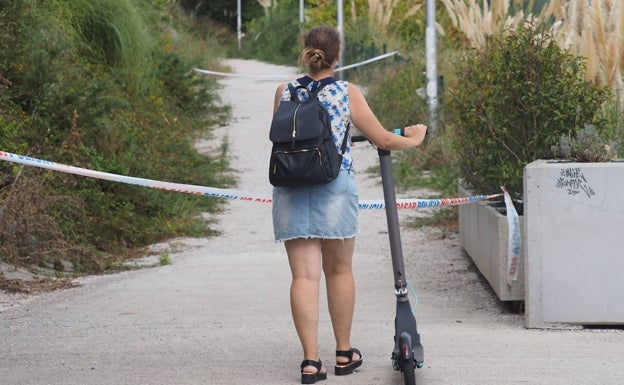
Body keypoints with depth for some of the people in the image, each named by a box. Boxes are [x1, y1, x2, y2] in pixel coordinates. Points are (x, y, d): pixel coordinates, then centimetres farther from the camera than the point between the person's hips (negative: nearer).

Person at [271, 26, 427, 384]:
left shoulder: (284, 93, 5)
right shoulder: (347, 93, -1)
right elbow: (382, 140, 1)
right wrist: (413, 138, 21)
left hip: (291, 189, 1)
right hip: (335, 186, -1)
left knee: (304, 275, 1)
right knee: (339, 270, 13)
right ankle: (344, 353, 23)